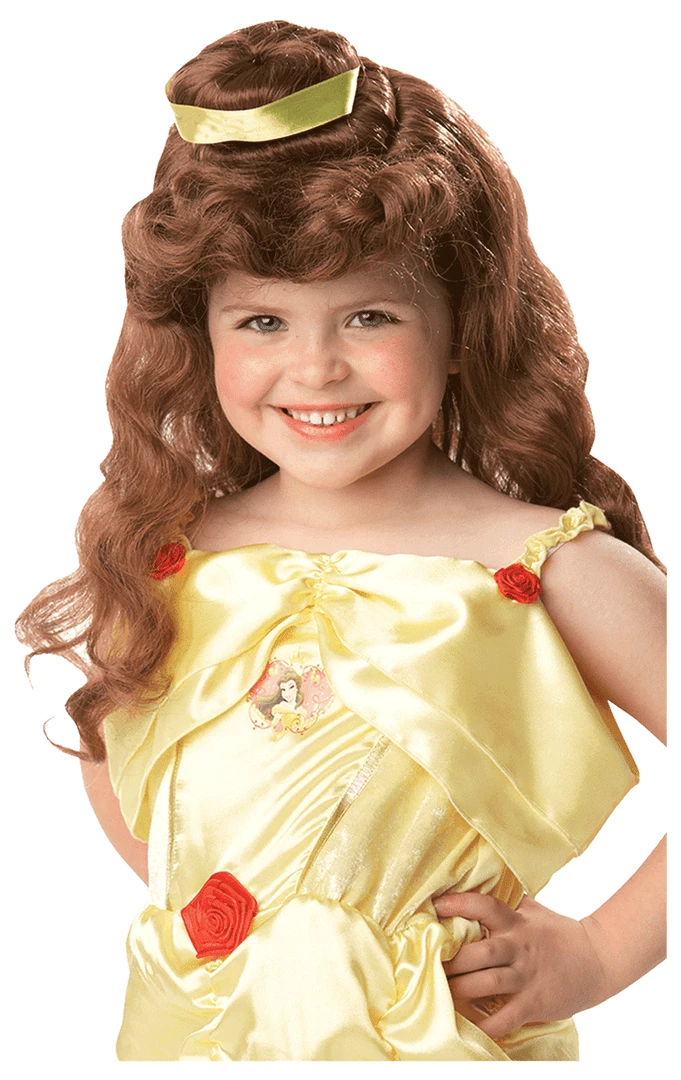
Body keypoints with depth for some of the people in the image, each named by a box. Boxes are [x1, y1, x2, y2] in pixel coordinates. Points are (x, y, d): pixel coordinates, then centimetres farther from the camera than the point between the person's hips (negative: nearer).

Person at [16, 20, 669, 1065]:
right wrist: (193, 902, 1)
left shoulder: (553, 572, -16)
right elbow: (111, 741, 11)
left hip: (450, 1035, -2)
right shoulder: (170, 561, -7)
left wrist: (597, 952, -11)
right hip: (192, 1028, 3)